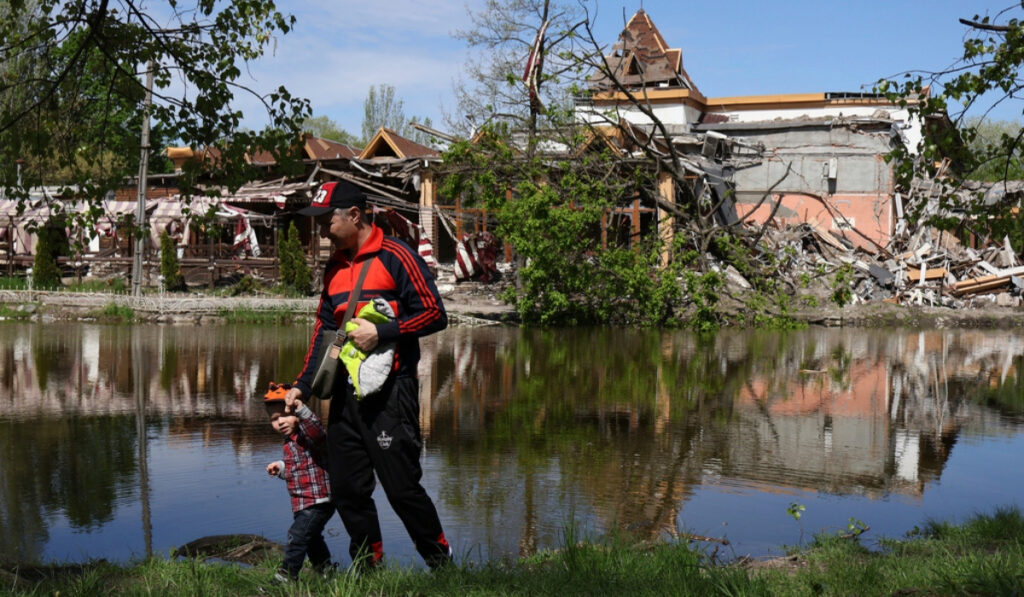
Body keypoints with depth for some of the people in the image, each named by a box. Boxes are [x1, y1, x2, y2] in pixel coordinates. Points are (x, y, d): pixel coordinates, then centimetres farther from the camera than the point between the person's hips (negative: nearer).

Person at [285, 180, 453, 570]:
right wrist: (303, 385, 16)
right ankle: (368, 569, 20)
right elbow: (324, 329, 23)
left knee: (402, 487, -6)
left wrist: (380, 332, -16)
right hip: (345, 392, 7)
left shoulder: (395, 256, -6)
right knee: (347, 491, 7)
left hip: (390, 392, -7)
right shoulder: (335, 267, 16)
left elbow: (435, 314, -10)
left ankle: (442, 565, 10)